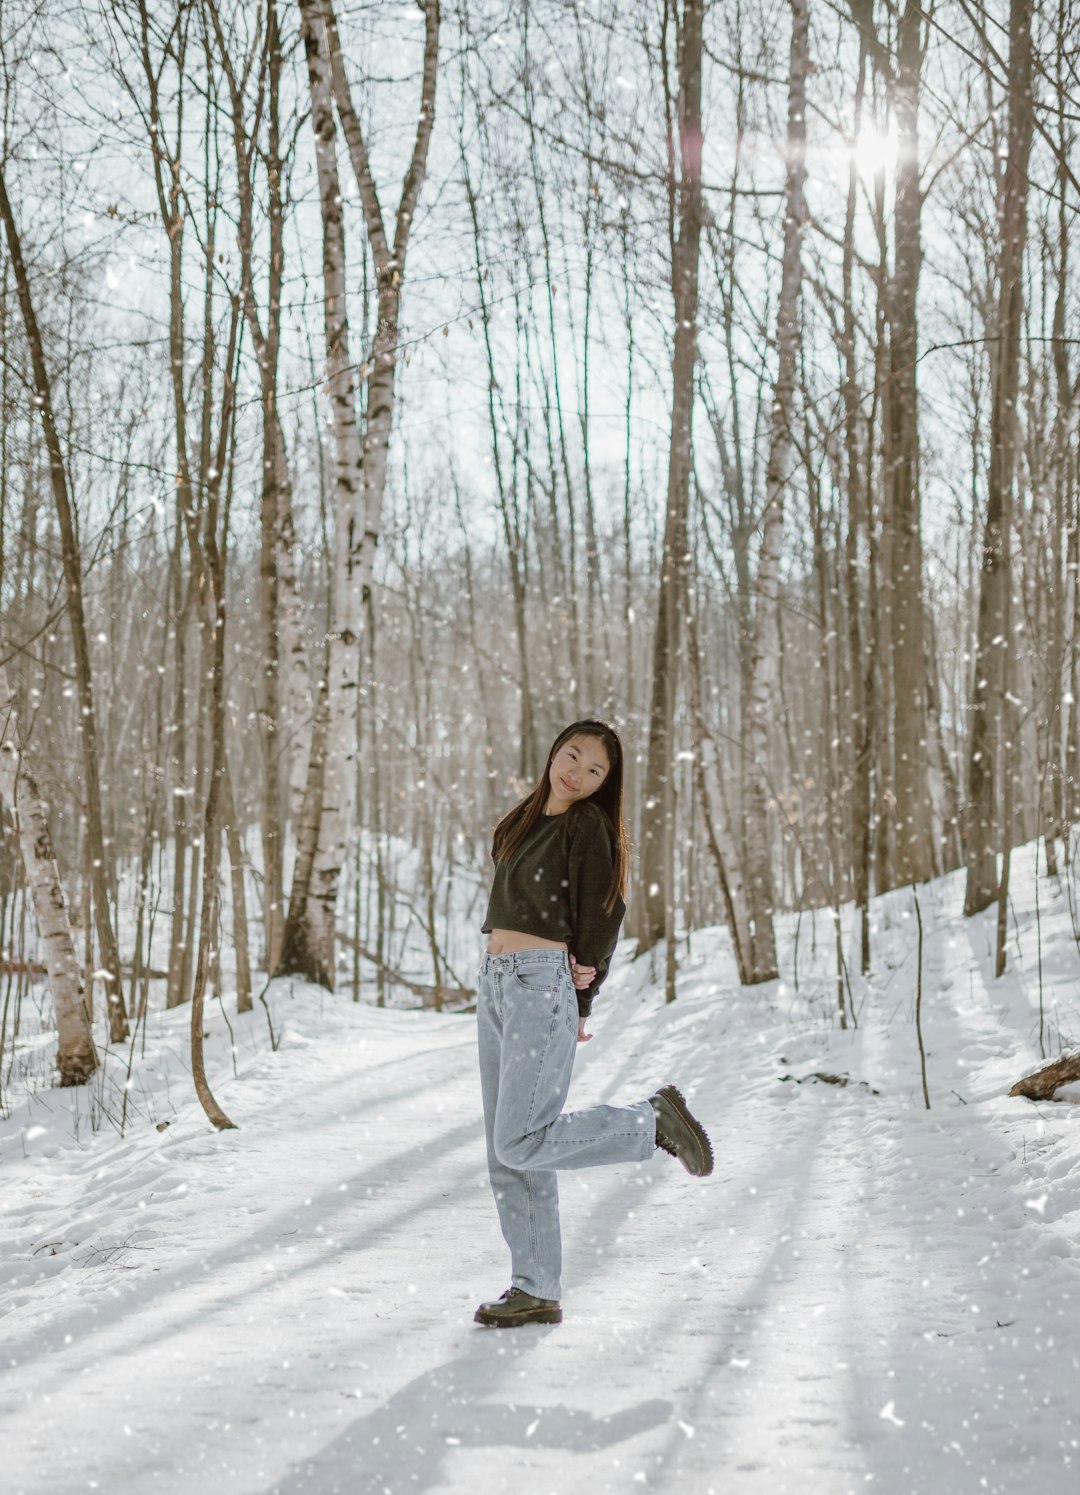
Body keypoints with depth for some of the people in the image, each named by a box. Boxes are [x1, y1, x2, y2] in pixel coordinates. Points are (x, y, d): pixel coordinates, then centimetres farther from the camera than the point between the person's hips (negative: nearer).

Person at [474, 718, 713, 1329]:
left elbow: (600, 917, -6)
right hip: (496, 984, 8)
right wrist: (573, 969, -3)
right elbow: (515, 908, 14)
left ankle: (654, 1123, 2)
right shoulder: (526, 821, 15)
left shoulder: (589, 826, -7)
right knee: (506, 1154, 6)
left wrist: (580, 1005, -2)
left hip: (542, 986, -8)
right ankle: (536, 1292, 12)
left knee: (520, 1144, -13)